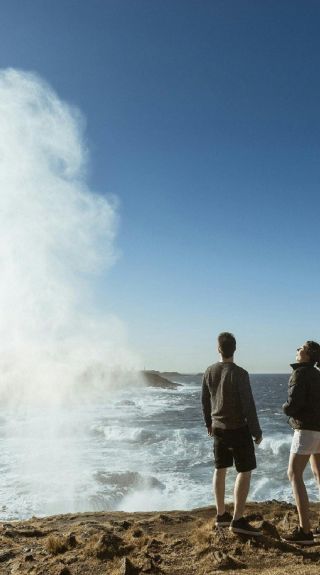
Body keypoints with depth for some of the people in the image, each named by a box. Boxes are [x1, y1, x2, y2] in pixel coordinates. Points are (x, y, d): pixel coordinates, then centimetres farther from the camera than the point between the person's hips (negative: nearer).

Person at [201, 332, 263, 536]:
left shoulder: (210, 372, 1)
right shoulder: (239, 374, -18)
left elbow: (205, 401, 11)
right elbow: (248, 406, -17)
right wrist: (256, 432, -7)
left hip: (218, 428, 6)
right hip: (238, 428, -6)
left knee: (220, 469, 15)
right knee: (245, 471, 2)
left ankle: (221, 515, 24)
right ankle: (238, 520, 1)